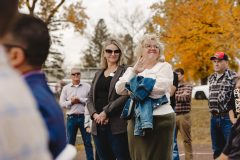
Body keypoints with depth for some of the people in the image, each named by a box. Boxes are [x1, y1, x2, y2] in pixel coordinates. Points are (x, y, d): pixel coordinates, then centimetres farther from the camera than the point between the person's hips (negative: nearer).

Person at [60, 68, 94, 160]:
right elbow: (62, 103, 2)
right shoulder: (66, 88, 8)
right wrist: (71, 102, -12)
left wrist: (80, 100, -14)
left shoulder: (87, 86, 4)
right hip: (71, 117, 1)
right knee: (70, 142, 7)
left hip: (84, 117, -1)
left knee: (87, 142, 4)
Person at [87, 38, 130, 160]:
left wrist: (106, 112, -15)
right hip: (98, 125, 6)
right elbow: (90, 98, 13)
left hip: (117, 124, -6)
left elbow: (125, 96, -12)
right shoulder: (98, 74, 19)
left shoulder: (125, 71, 1)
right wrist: (95, 115, -6)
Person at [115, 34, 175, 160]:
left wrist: (135, 88, -4)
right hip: (136, 121, 4)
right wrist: (134, 72, -8)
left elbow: (160, 87, -13)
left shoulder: (164, 66, 5)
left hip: (160, 119, -4)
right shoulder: (132, 69, 16)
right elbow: (119, 89, 2)